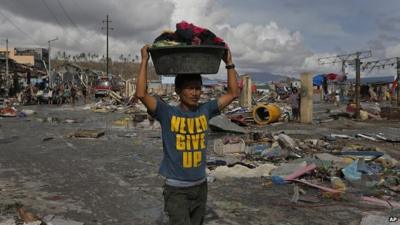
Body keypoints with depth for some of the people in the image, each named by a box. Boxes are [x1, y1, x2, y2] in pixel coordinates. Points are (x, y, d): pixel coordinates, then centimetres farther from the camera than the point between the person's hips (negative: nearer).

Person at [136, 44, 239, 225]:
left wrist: (229, 63, 1)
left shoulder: (205, 110, 0)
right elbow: (141, 94, -23)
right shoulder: (167, 113, -11)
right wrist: (145, 60, -19)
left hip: (200, 186, 5)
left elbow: (233, 93, 5)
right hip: (176, 189, -5)